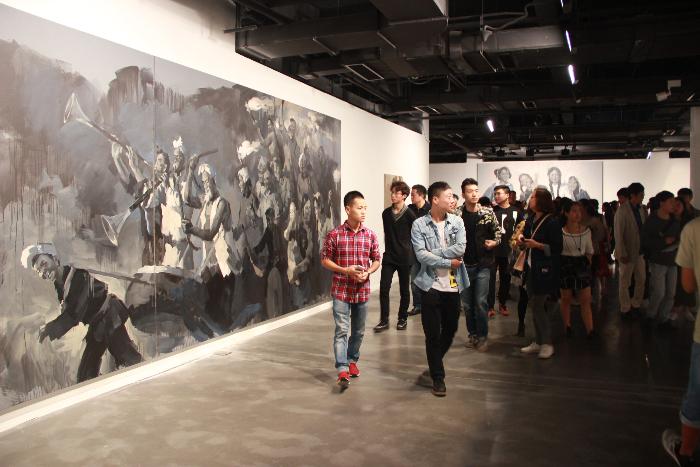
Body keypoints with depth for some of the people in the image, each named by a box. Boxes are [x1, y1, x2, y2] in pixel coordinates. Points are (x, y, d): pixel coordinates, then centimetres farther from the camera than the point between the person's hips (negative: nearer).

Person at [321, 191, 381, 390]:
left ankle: (352, 360, 35)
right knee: (342, 330, -9)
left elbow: (376, 260, 8)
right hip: (341, 290, -3)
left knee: (358, 331, 15)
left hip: (362, 291, 3)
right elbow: (325, 260, -3)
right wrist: (346, 270, -16)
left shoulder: (370, 235, -1)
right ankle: (342, 370, -8)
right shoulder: (335, 234, -9)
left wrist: (368, 273, -13)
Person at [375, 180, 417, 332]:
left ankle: (402, 318, 24)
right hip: (389, 257, 3)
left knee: (404, 289, 9)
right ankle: (384, 320, 3)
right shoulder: (386, 213, 4)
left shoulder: (409, 215, -9)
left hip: (404, 257, -3)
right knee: (383, 288, -5)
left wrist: (405, 249, 4)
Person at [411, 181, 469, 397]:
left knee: (450, 330, 13)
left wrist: (433, 253, -14)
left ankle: (433, 369, 34)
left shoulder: (457, 221, 2)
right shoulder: (419, 225, -5)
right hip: (431, 286, -3)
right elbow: (421, 255, -15)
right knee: (433, 334, 3)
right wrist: (447, 262, -14)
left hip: (453, 286, 3)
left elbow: (460, 248, -11)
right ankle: (438, 377, 18)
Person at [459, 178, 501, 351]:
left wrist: (495, 242, -12)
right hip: (464, 265, 2)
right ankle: (472, 334, 25)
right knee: (467, 303, 9)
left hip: (482, 264, -1)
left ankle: (482, 336, 8)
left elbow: (497, 230, 7)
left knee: (481, 302, -6)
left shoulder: (488, 212, -2)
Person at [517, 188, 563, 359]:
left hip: (545, 271, -7)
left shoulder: (552, 222, -13)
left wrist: (537, 245, -22)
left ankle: (547, 344, 9)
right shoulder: (531, 220, 9)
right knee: (534, 307, 12)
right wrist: (521, 240, 0)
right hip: (531, 268, 7)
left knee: (540, 307, -5)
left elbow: (557, 248, -14)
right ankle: (538, 342, 24)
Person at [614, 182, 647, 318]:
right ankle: (625, 309, 21)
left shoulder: (641, 209, 2)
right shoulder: (622, 210, -17)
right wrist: (622, 254, -17)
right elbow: (618, 234, -17)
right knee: (625, 282, 8)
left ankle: (636, 304, 31)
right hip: (628, 252, -6)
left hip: (640, 251, 6)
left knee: (641, 279, 14)